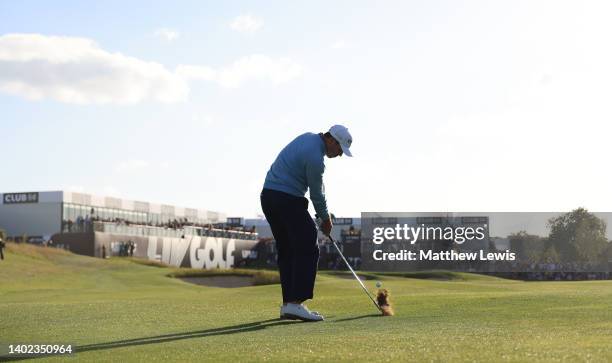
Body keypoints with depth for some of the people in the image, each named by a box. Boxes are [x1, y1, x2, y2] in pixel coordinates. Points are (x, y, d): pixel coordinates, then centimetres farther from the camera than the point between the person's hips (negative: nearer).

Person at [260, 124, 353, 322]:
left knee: (287, 252, 11)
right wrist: (325, 219, 10)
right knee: (307, 250, -8)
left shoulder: (308, 137, 13)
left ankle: (288, 304, 10)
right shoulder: (315, 158, -18)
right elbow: (316, 194, -6)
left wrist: (324, 213, 18)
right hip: (287, 200, -10)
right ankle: (296, 303, -14)